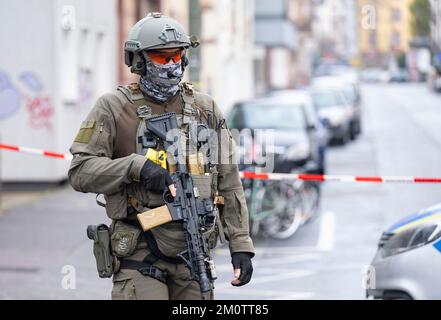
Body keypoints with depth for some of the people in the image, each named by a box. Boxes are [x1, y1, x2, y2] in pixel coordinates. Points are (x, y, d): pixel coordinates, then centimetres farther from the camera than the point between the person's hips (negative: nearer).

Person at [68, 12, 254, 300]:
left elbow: (229, 183, 11)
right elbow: (80, 171, -9)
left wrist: (241, 246, 4)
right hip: (140, 253, -4)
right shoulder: (114, 108, -1)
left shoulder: (205, 109, 10)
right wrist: (136, 166, -23)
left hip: (194, 252, 4)